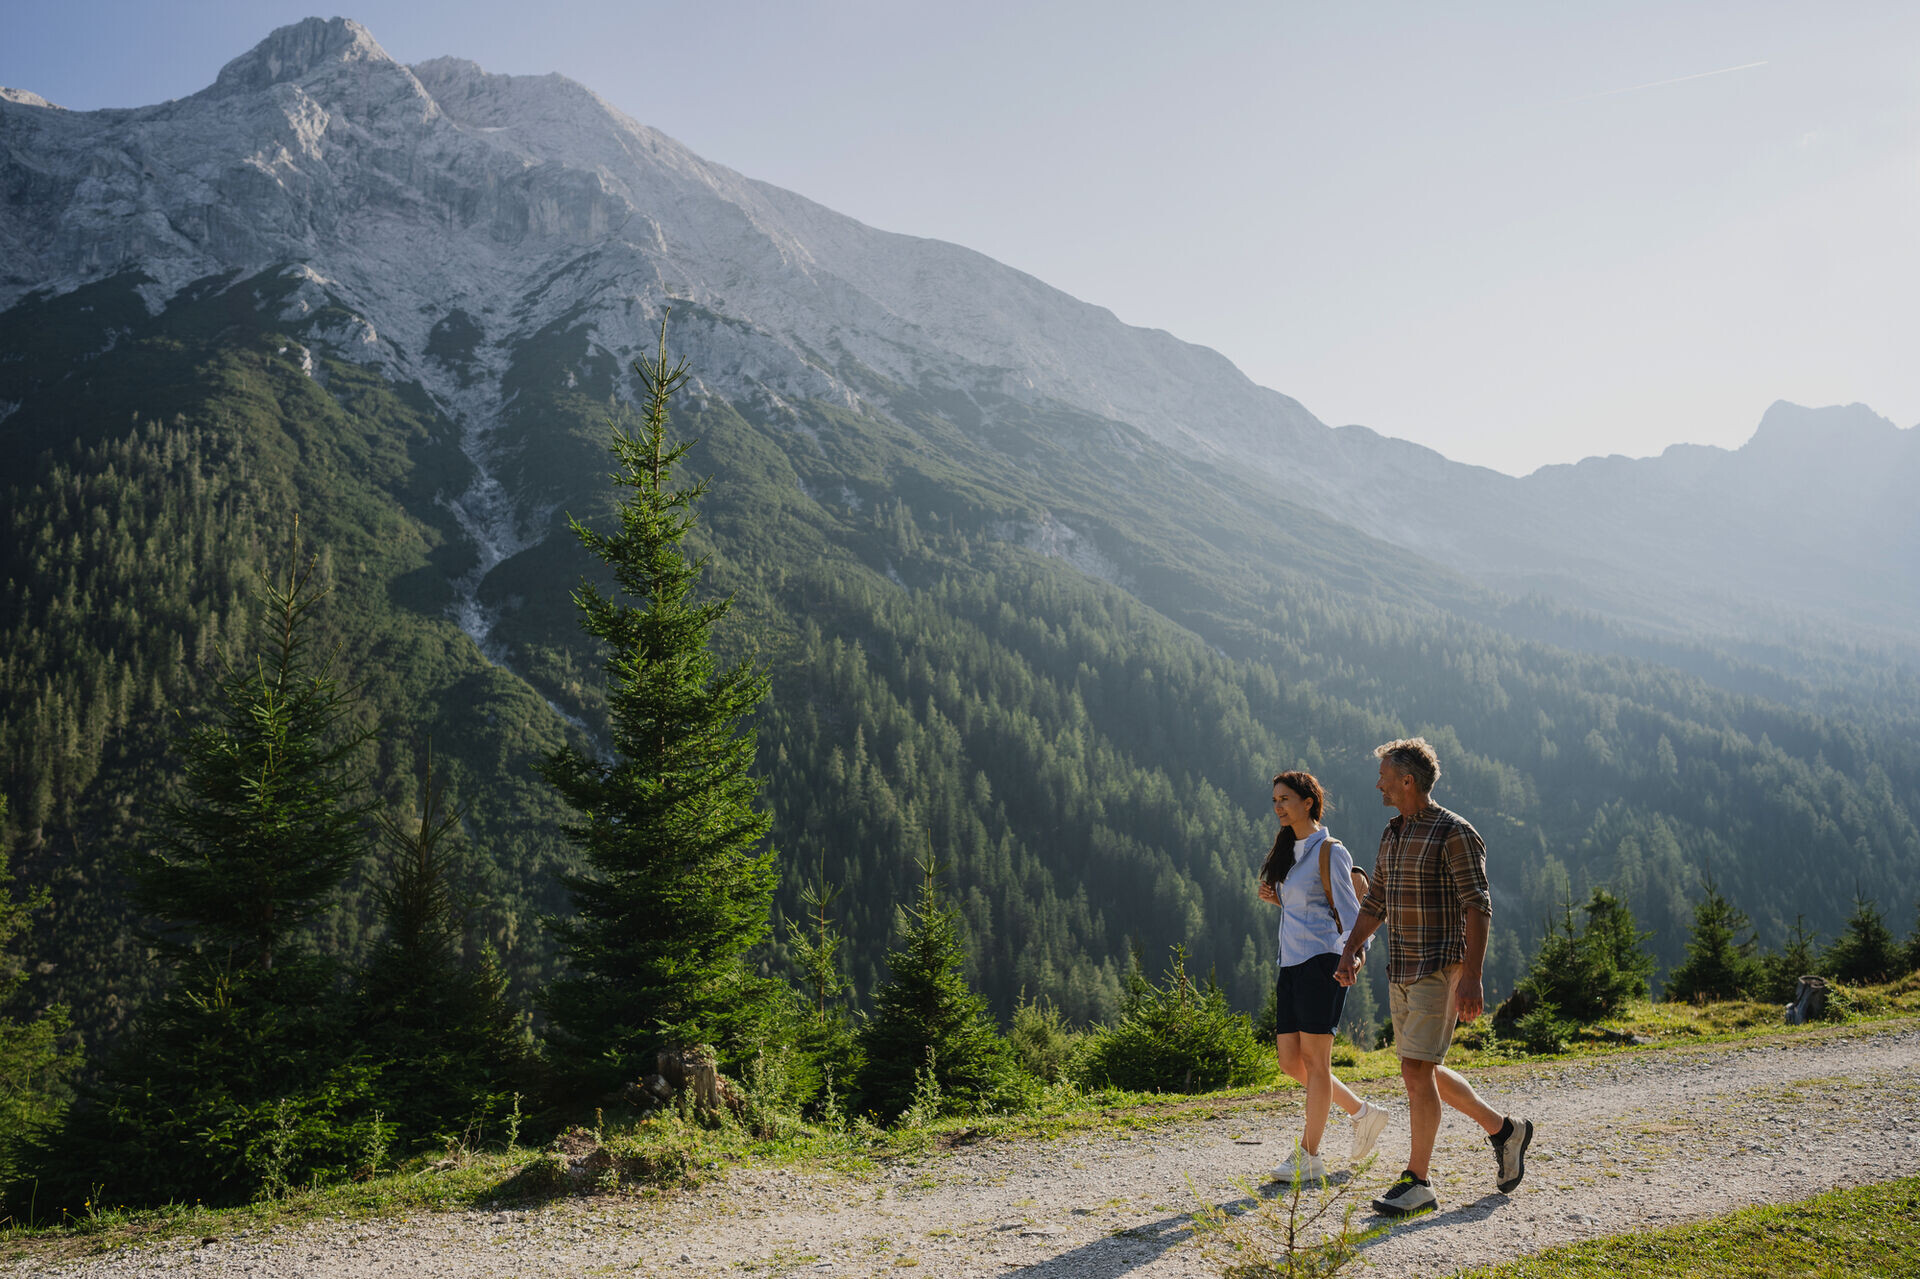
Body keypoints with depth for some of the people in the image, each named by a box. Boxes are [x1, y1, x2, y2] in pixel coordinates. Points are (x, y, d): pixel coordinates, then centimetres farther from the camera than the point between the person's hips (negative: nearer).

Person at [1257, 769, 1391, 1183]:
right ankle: (1363, 1113, 22)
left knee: (1314, 1059, -4)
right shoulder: (1291, 852, 17)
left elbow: (1348, 909, -14)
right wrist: (1278, 900, 9)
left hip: (1320, 962, -9)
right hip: (1291, 964, 9)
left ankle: (1309, 1156, 2)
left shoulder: (1330, 852, -7)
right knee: (1291, 1060, 6)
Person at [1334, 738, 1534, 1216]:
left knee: (1417, 1071, -10)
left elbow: (1478, 908, -16)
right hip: (1401, 973, 9)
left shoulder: (1454, 833, -12)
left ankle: (1418, 1181, -1)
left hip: (1440, 970, -9)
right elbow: (1375, 903, 20)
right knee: (1423, 1073, 13)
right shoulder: (1392, 835, 13)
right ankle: (1502, 1129, 30)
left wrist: (1471, 976, -23)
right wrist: (1350, 952, 7)